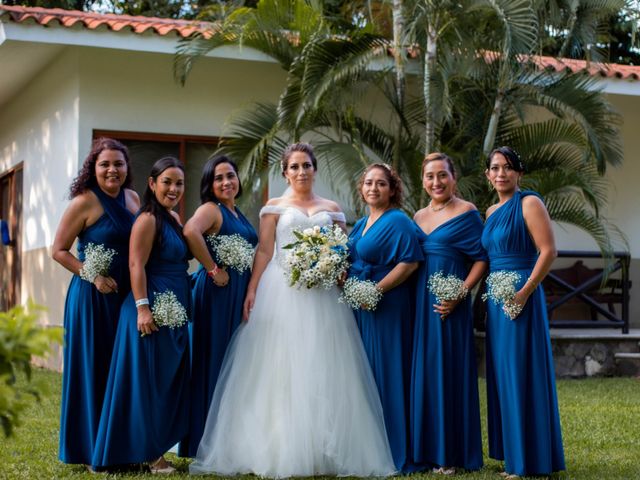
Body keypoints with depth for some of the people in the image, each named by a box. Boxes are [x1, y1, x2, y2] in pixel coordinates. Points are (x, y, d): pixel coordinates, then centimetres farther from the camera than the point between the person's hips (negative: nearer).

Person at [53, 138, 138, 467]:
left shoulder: (133, 198, 9)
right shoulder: (85, 201, -9)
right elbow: (58, 250, -7)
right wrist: (93, 276, -16)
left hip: (127, 296, 6)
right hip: (93, 297, -6)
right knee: (94, 369, 0)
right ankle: (91, 449, 11)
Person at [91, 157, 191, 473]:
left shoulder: (174, 218, 15)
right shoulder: (148, 219, -12)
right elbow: (136, 266, -18)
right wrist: (143, 308, -24)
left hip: (174, 312, 9)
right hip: (153, 310, -9)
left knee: (169, 381, 12)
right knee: (148, 379, -2)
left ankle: (156, 446, 21)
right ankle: (146, 452, 6)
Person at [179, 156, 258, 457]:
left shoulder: (238, 214, 17)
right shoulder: (211, 209, -9)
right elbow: (191, 232, -30)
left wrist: (250, 293, 8)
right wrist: (212, 269, -22)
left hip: (240, 295, 9)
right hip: (217, 292, -9)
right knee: (214, 362, -4)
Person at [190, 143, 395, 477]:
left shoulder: (331, 209, 15)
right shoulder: (275, 207, 9)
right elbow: (264, 250, 1)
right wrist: (251, 291, -9)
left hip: (321, 294, 2)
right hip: (281, 292, -2)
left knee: (322, 371, -1)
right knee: (278, 369, -3)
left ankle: (322, 452, 5)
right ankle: (278, 450, 2)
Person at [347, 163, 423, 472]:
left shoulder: (398, 222, -8)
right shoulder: (361, 224, 18)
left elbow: (409, 262, -19)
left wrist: (377, 289, -22)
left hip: (387, 306, -9)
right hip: (360, 307, 9)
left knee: (386, 372, -4)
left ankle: (393, 450, 4)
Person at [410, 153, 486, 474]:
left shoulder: (466, 213, -4)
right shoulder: (418, 217, 14)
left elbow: (481, 260, -8)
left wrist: (460, 294, -19)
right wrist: (414, 298, 4)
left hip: (450, 304, -6)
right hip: (421, 302, 6)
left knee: (450, 371, -2)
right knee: (423, 371, 8)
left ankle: (452, 454, 6)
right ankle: (428, 450, 16)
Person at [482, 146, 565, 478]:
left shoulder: (529, 203, -7)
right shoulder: (491, 212, 16)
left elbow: (548, 251, -15)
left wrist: (525, 292, -21)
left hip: (520, 297, -8)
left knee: (522, 372, -5)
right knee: (502, 373, 10)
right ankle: (511, 452, 19)